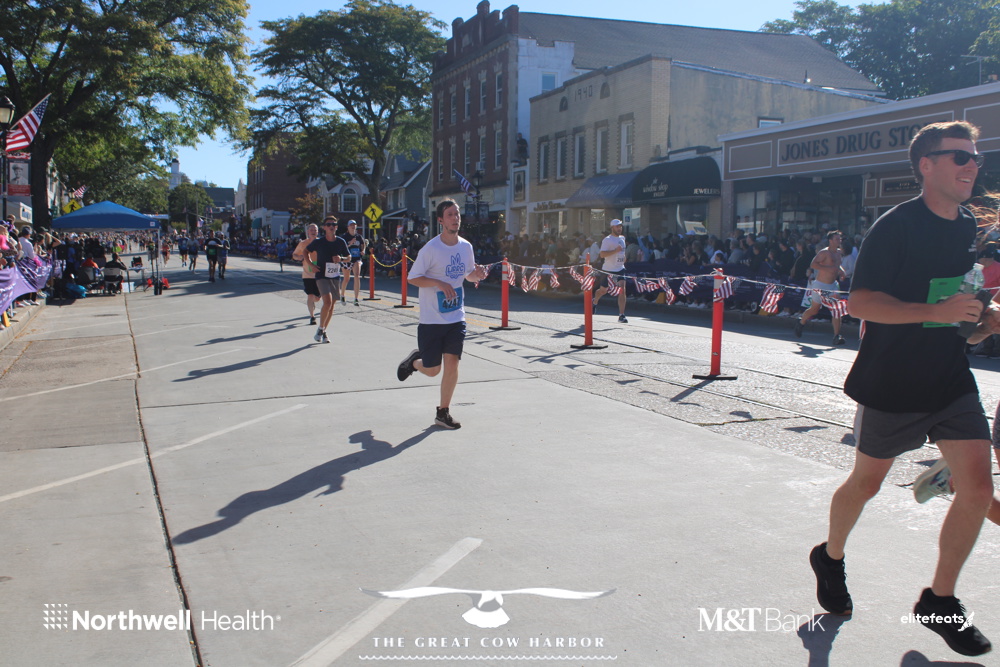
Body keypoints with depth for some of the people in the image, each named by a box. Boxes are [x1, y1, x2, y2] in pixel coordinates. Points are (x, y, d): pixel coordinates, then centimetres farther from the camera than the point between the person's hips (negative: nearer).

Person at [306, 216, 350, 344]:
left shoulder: (340, 242, 1)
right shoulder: (318, 242, -6)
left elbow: (348, 257, 11)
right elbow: (306, 251, 9)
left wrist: (341, 259, -10)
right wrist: (311, 265, -3)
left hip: (335, 276, 4)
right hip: (322, 276, -4)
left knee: (332, 304, 7)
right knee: (327, 302, -20)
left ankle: (324, 331, 22)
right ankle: (320, 330, -3)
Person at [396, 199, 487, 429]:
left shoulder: (466, 247, 3)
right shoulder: (431, 249, -14)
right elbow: (412, 278, -10)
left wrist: (477, 274, -6)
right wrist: (440, 283, -24)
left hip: (456, 317, 4)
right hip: (431, 319, -4)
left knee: (452, 363, -3)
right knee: (432, 370, 3)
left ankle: (443, 412, 11)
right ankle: (414, 360, 38)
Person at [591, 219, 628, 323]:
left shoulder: (622, 238, 12)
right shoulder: (607, 240, -11)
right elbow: (602, 254, -21)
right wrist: (615, 250, -28)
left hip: (620, 269, 4)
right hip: (608, 269, -4)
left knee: (622, 290, -12)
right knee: (603, 290, 12)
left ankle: (621, 315, -13)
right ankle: (594, 302, 45)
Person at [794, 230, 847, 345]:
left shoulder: (839, 252, 11)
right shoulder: (824, 252, -13)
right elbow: (813, 264, -23)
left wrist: (840, 270, 8)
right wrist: (828, 268, -29)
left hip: (833, 284, 7)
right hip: (820, 285, -6)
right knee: (814, 309, 7)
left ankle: (837, 336, -7)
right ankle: (801, 323, 35)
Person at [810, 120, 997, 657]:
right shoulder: (896, 225, -14)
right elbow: (860, 302, -20)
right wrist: (936, 311, -28)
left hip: (953, 380, 6)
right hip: (892, 384, -6)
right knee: (866, 482, 9)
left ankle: (939, 600, 15)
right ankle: (830, 558, 37)